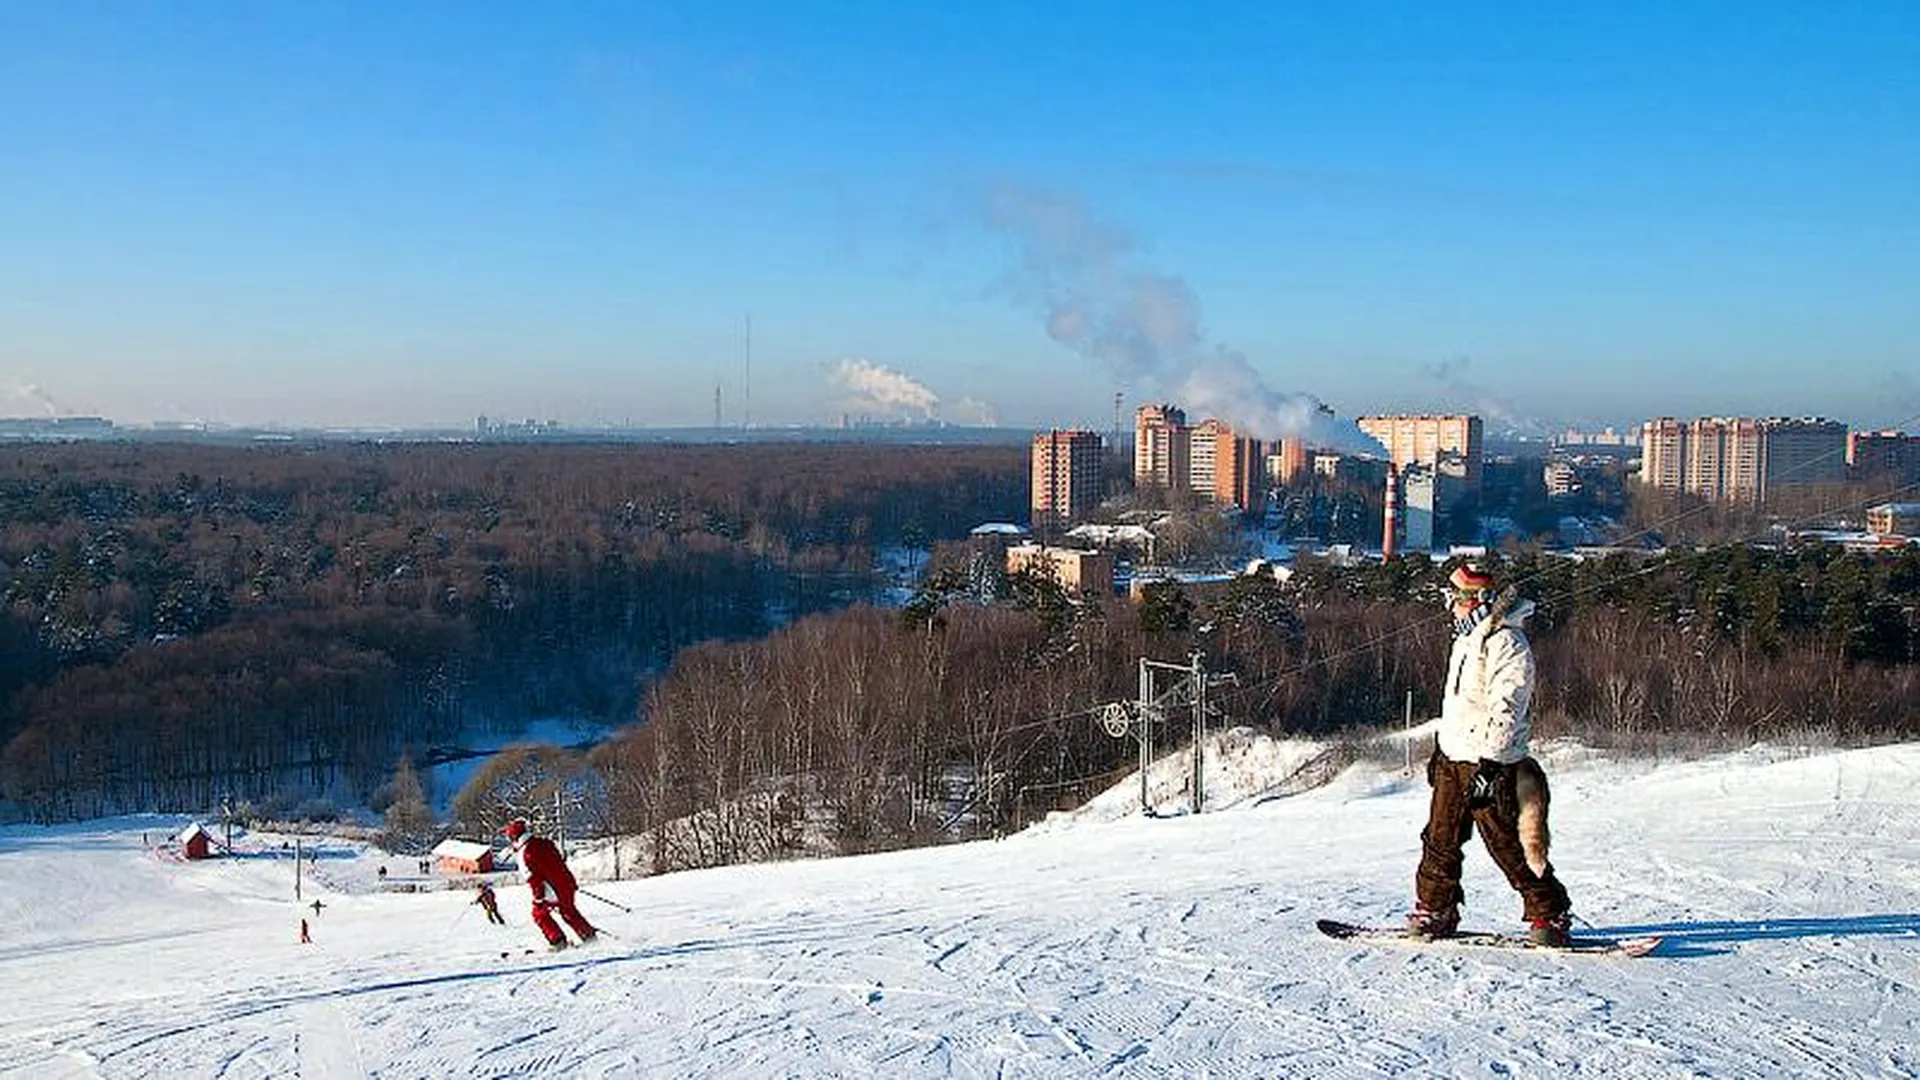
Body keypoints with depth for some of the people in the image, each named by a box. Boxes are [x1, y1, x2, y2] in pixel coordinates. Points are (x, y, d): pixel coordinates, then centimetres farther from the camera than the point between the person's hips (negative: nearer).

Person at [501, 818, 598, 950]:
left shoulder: (525, 853, -12)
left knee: (539, 913, 13)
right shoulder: (543, 842, 12)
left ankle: (558, 941, 10)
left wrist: (538, 898, -11)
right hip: (567, 882, 7)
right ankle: (589, 934, 27)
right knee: (569, 911, 24)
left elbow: (533, 878, -16)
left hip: (553, 890, -7)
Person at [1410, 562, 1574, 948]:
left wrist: (1490, 763, -23)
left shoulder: (1508, 643, -15)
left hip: (1489, 760, -9)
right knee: (1440, 839, 10)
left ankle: (1550, 916, 6)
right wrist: (1441, 747, 26)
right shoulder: (1467, 639, 16)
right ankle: (1435, 911, 20)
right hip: (1453, 758, 9)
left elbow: (1505, 710, -20)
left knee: (1508, 844, -5)